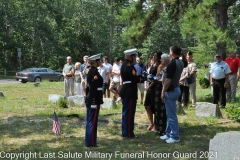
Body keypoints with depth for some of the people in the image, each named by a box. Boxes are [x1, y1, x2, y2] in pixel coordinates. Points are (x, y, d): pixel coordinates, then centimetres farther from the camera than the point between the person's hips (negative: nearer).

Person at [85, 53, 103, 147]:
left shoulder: (91, 71, 13)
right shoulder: (94, 72, -17)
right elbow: (93, 89, -22)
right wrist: (94, 103, -22)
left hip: (90, 100, 10)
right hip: (94, 100, -10)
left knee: (90, 121, 16)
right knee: (93, 122, -3)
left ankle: (89, 141, 25)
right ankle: (91, 143, 4)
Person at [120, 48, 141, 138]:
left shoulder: (124, 65, 16)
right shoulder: (129, 66, -17)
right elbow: (134, 79, -22)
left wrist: (139, 77, 5)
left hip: (125, 92, 10)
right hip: (129, 93, -10)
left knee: (126, 112, 15)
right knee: (129, 113, -5)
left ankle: (125, 132, 23)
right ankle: (128, 133, 0)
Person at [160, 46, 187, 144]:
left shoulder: (172, 64, -21)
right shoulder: (180, 63, 7)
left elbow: (168, 80, -23)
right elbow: (185, 63, 33)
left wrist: (163, 92, -16)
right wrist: (182, 54, 17)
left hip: (171, 91, -10)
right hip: (176, 89, 10)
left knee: (171, 115, -4)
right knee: (170, 114, 16)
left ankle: (175, 137, 1)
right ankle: (169, 134, 24)